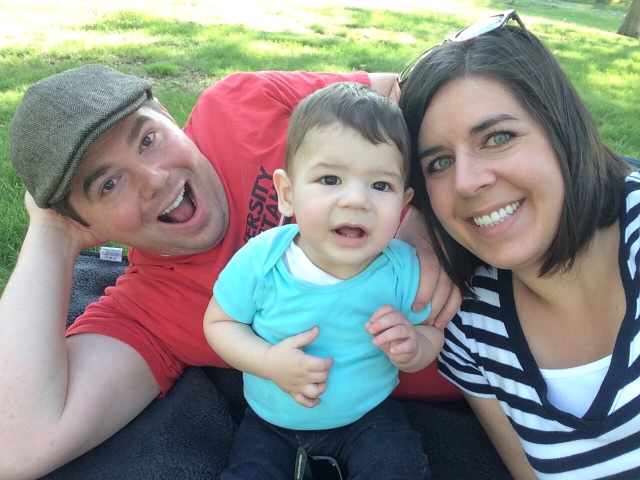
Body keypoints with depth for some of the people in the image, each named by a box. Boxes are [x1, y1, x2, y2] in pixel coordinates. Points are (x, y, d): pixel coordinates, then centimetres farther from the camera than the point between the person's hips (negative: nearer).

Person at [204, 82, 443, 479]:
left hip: (368, 415, 0)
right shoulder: (261, 260, -23)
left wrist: (411, 348, -28)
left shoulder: (403, 268, -21)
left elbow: (431, 333, -4)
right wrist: (269, 362, -25)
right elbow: (219, 322, -9)